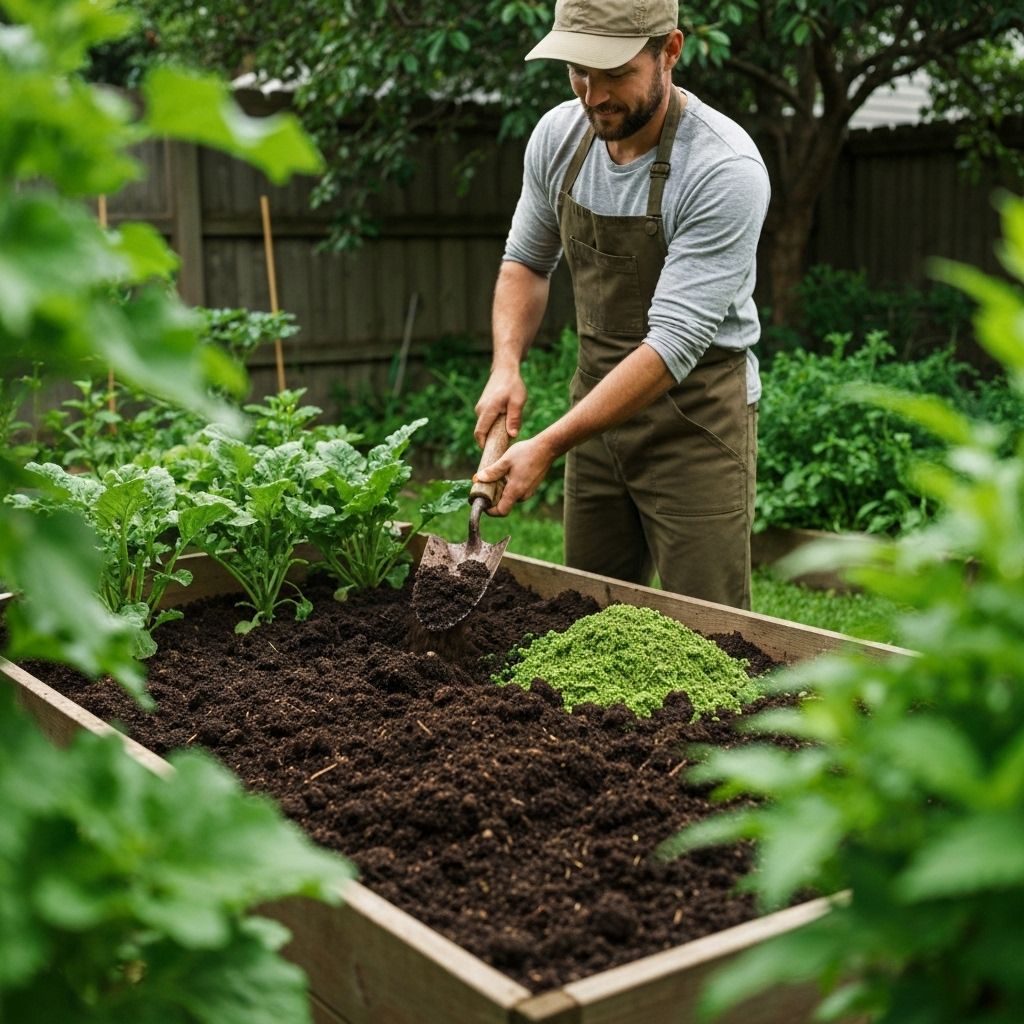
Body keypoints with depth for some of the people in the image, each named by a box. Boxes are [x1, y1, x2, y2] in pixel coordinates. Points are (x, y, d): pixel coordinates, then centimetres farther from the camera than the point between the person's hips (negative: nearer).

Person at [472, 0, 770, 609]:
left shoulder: (725, 169, -23)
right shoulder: (558, 135, -2)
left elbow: (674, 342, -25)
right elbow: (527, 261, 13)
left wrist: (548, 447, -28)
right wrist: (506, 365, -5)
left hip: (695, 417, -5)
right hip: (599, 400, 6)